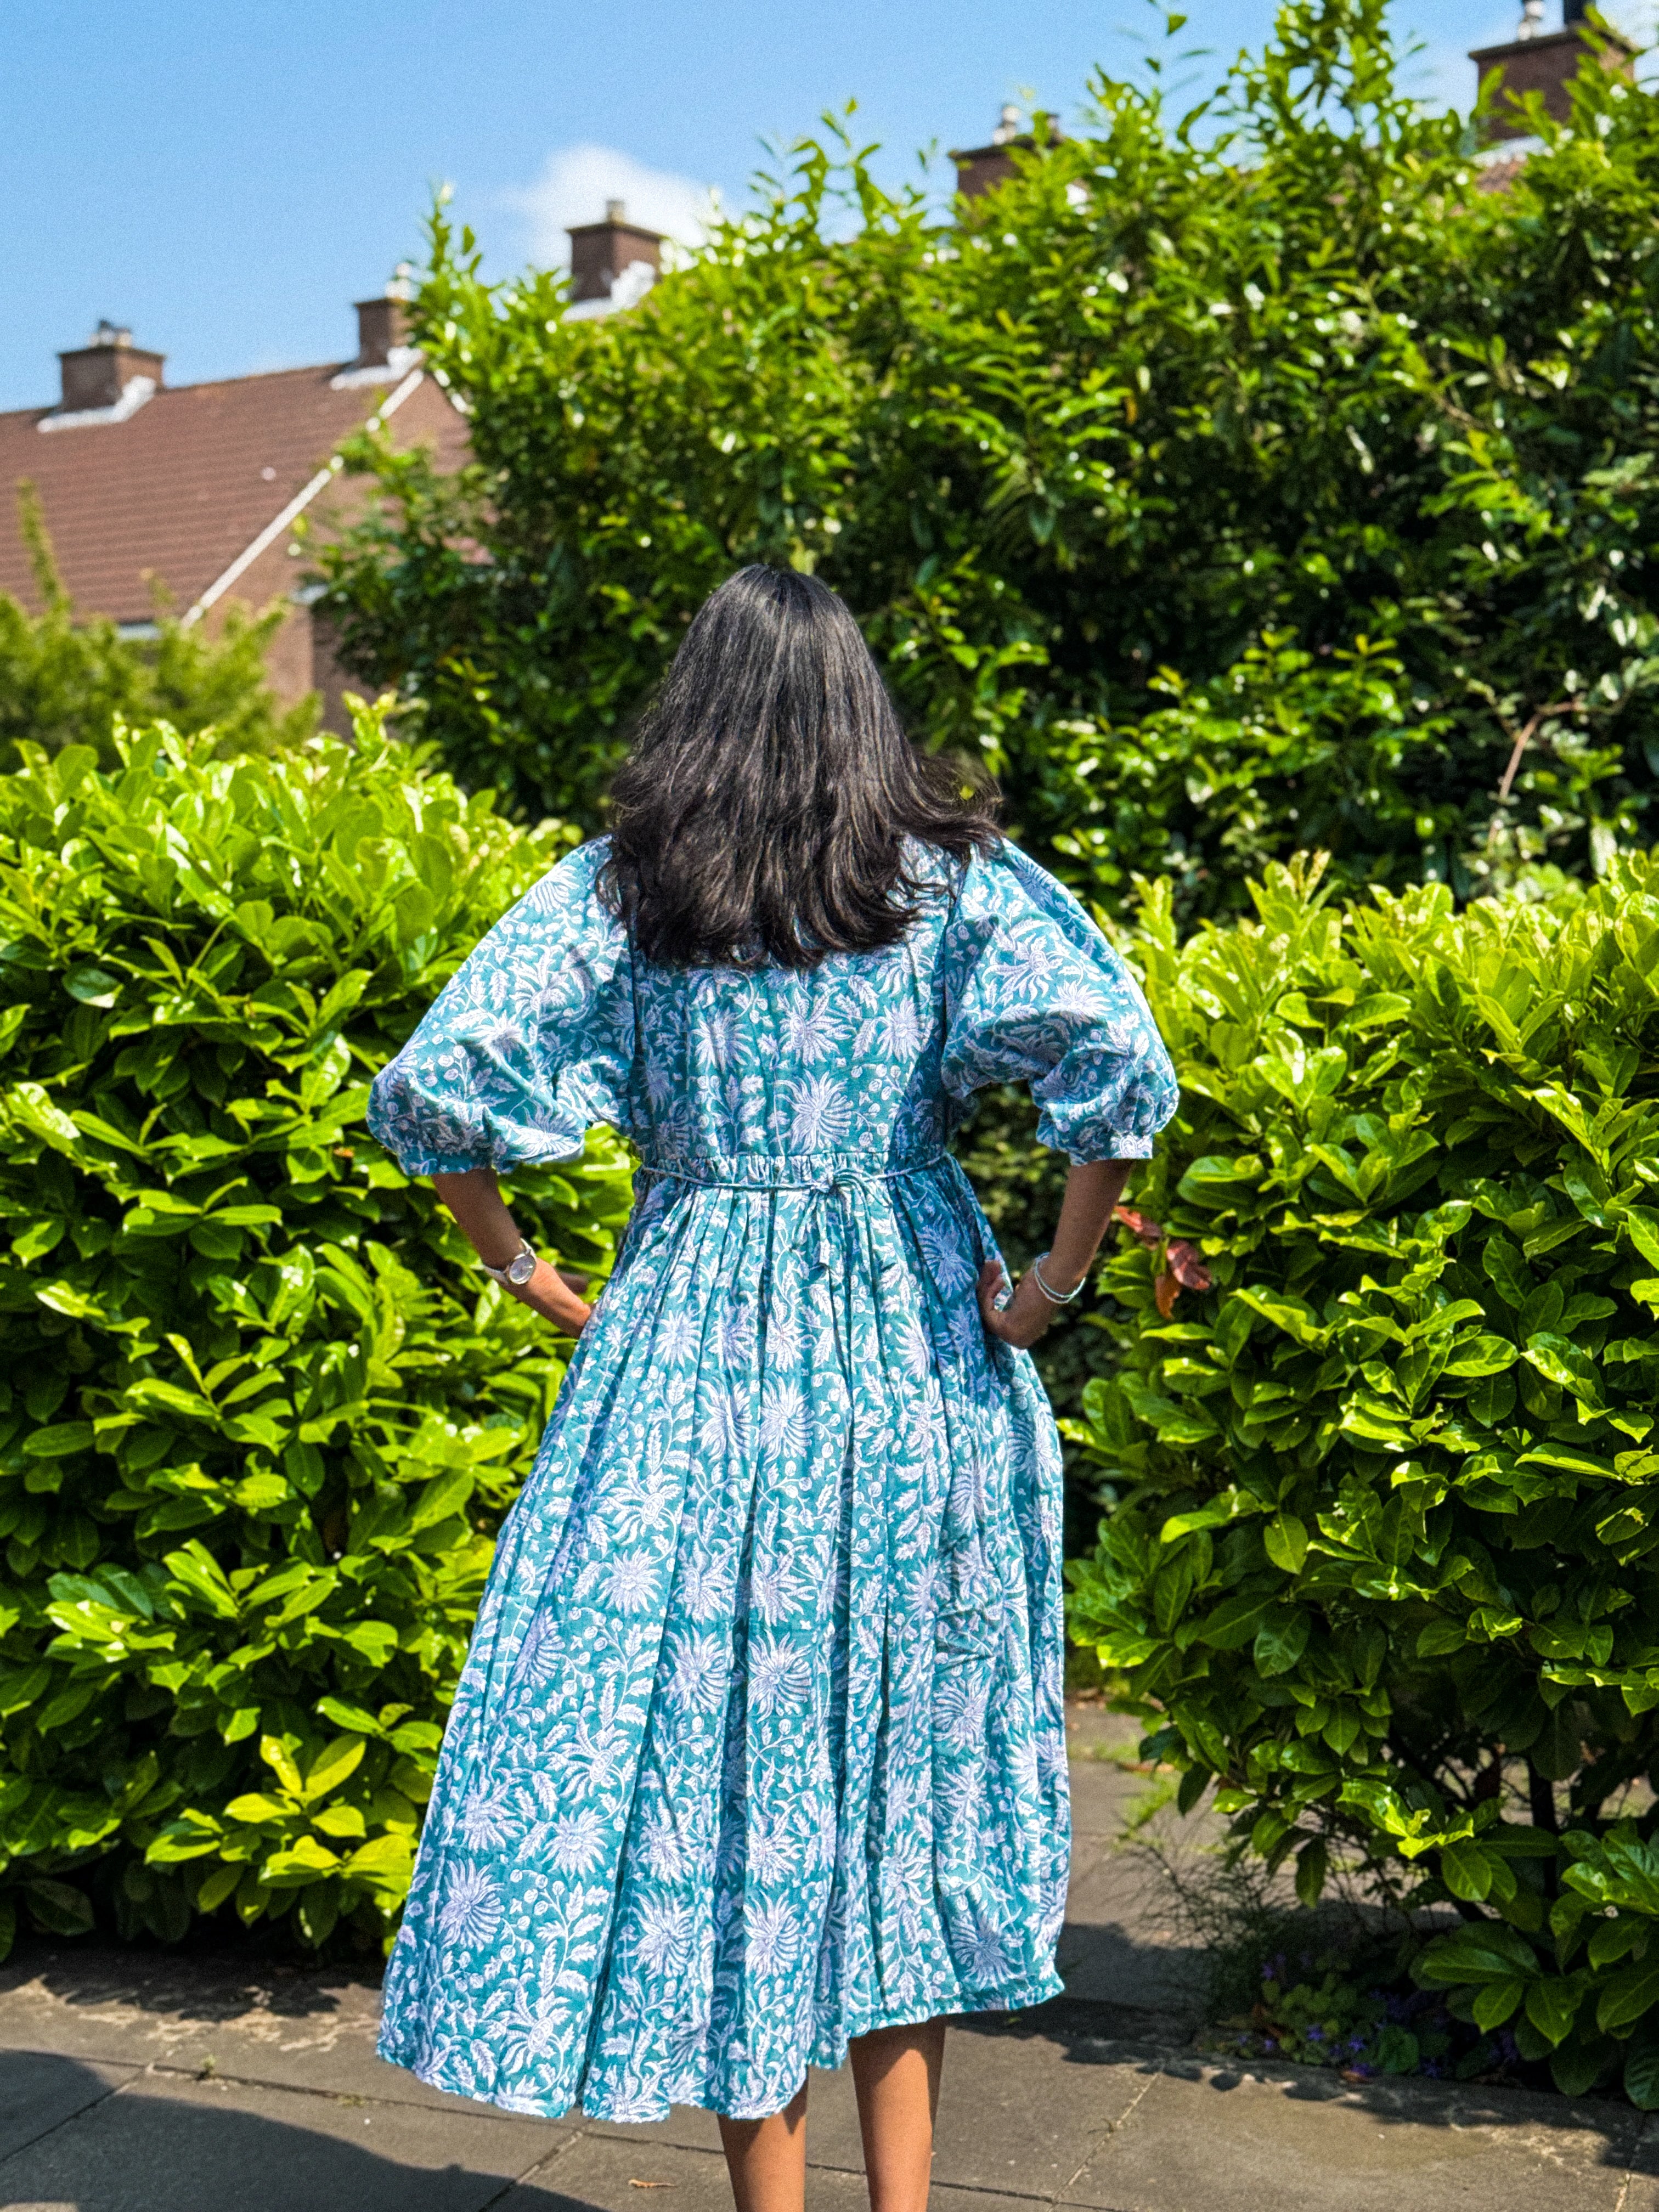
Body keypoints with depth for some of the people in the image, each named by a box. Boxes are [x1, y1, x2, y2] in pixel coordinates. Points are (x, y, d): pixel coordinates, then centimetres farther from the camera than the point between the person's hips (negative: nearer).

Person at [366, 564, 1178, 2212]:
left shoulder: (616, 890, 0)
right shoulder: (952, 877, 0)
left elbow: (430, 1090, -7)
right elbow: (1118, 1060, -14)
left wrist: (518, 1268, 5)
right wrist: (1063, 1272, -4)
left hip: (696, 1335, -1)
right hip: (913, 1337, 1)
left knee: (713, 1723, 8)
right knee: (900, 1718, 14)